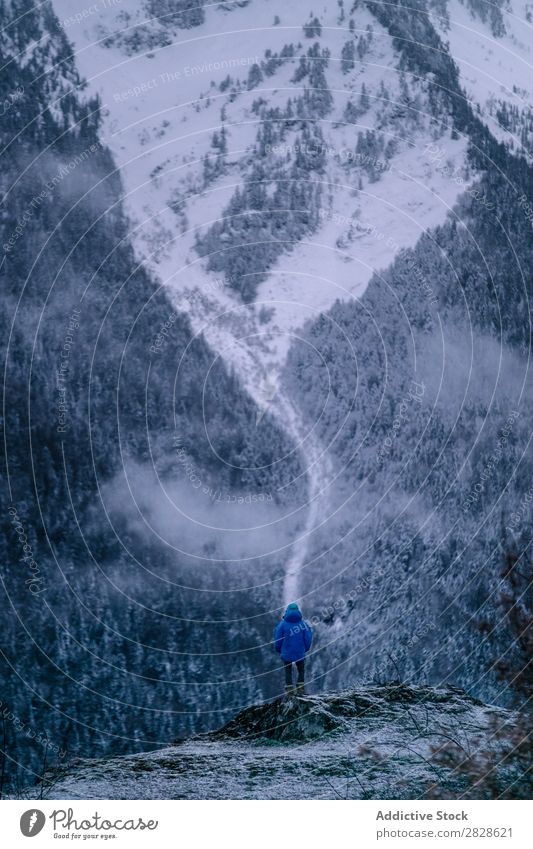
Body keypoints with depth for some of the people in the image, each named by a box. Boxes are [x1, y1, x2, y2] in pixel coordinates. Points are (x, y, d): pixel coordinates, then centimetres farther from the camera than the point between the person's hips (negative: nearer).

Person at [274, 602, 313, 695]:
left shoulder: (282, 624, -10)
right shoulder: (303, 623, -8)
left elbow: (277, 639, -6)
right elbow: (308, 638, -4)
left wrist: (279, 650, 12)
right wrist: (305, 649, 13)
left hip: (286, 654, -1)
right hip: (300, 653, 1)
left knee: (288, 672, 12)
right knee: (301, 671, 19)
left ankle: (289, 691, 8)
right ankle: (300, 689, 13)